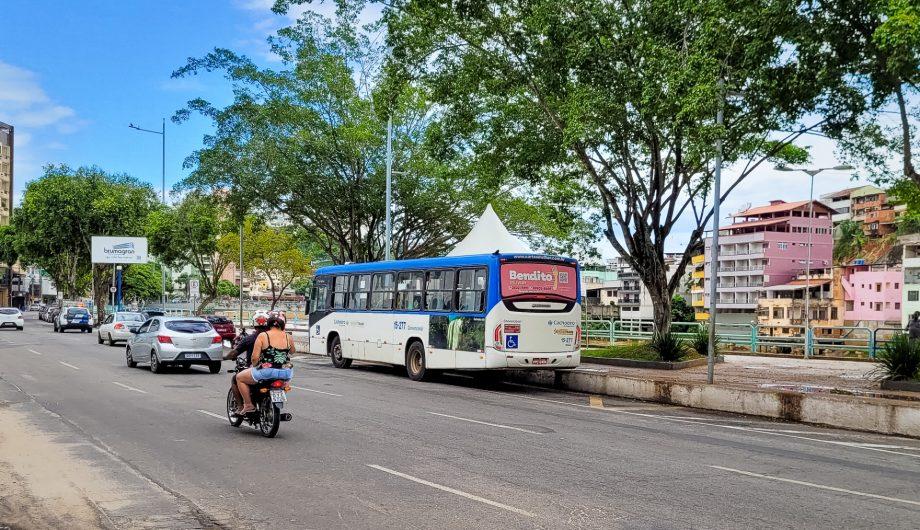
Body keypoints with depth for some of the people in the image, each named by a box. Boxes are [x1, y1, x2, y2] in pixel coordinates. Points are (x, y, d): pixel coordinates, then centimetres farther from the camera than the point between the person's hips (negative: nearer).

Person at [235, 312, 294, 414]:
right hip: (286, 373, 4)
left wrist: (254, 366, 8)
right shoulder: (287, 337, 2)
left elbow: (255, 358, -11)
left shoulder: (262, 336, -8)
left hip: (267, 372, -4)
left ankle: (248, 404, 10)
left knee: (239, 378, 17)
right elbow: (292, 352, 21)